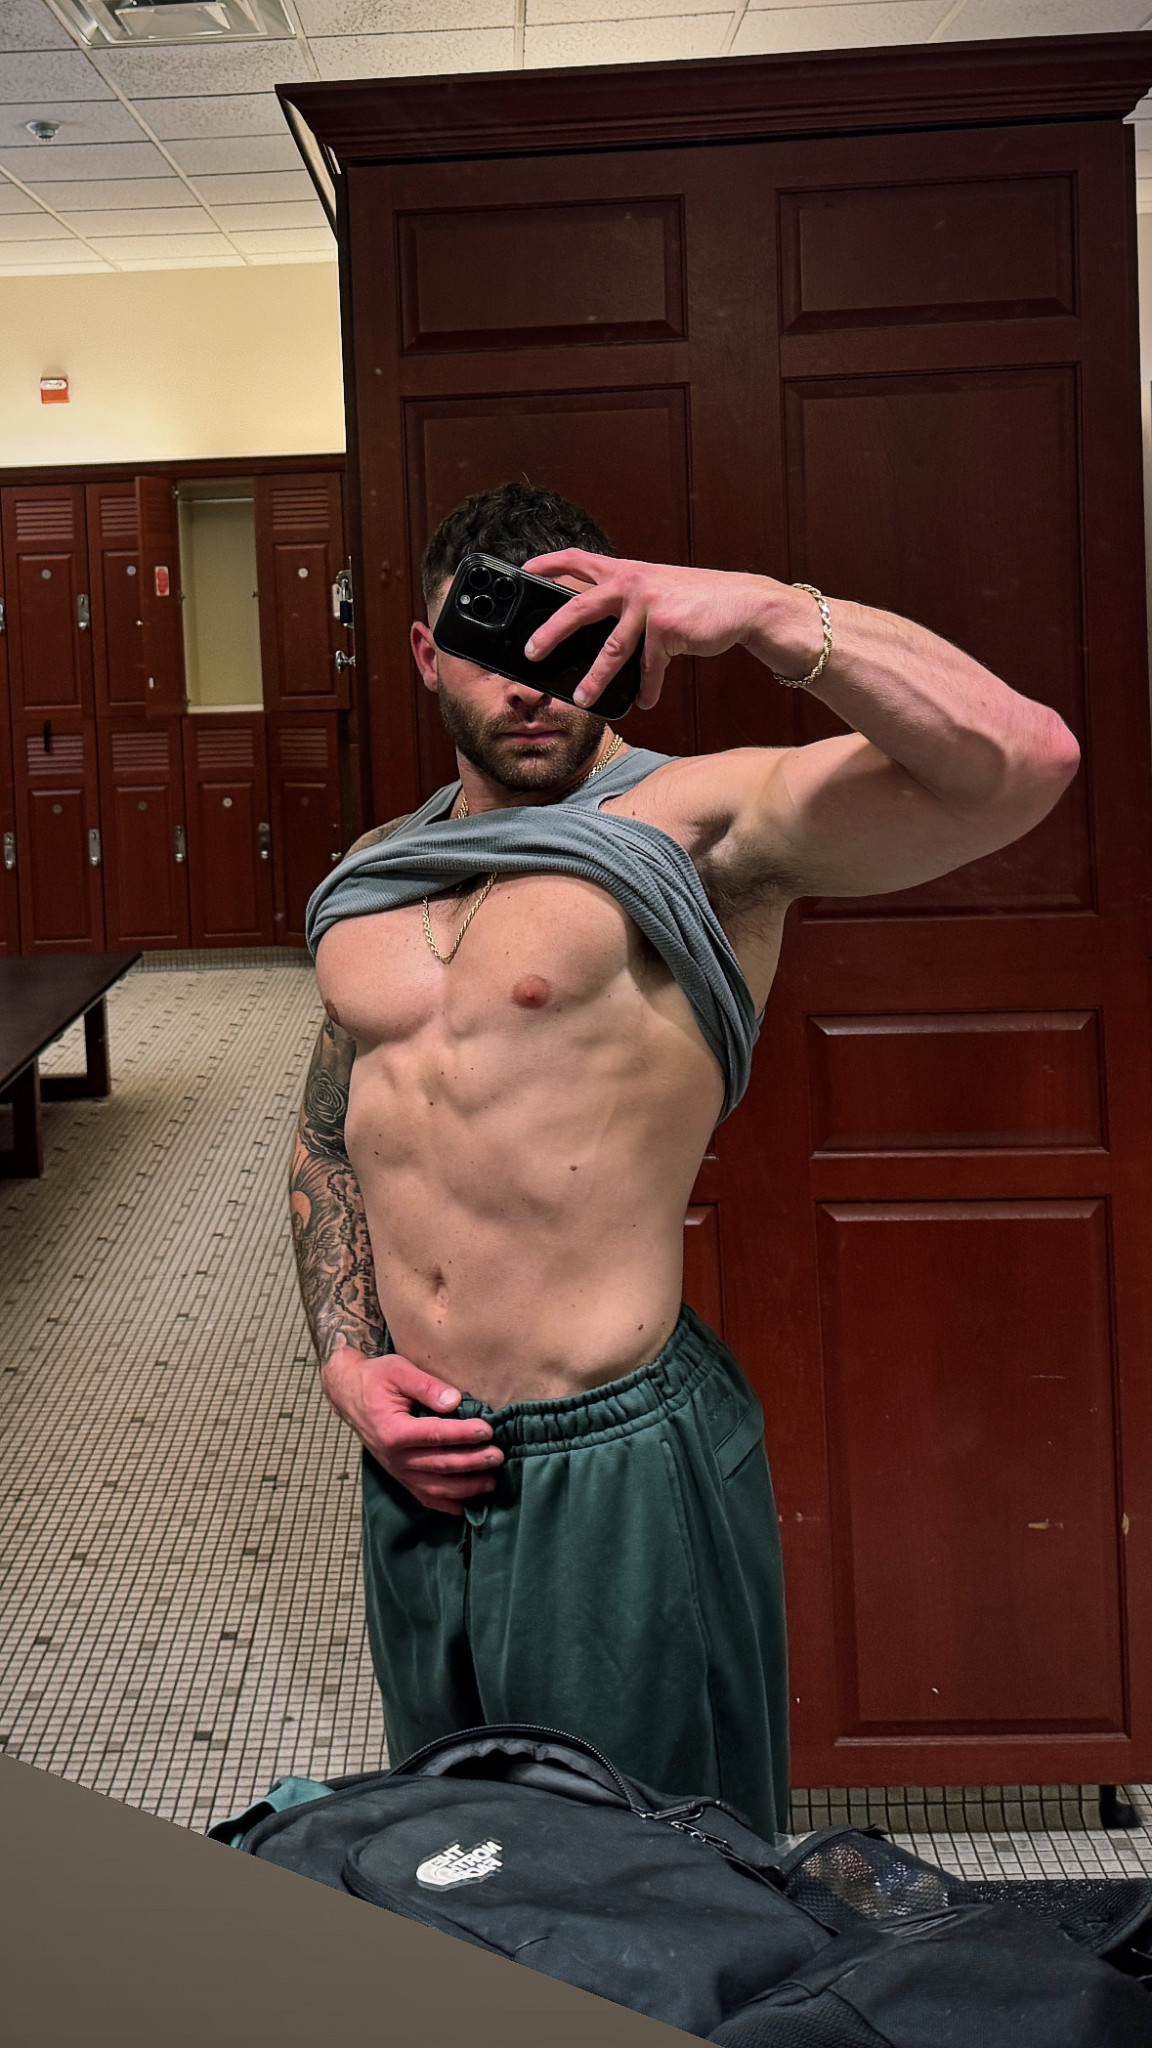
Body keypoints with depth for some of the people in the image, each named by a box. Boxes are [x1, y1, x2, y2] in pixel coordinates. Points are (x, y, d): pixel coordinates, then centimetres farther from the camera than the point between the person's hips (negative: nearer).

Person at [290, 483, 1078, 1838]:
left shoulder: (694, 826, -12)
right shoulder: (376, 875, 9)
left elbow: (1021, 760, -27)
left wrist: (760, 612, -36)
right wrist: (343, 1360, 4)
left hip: (616, 1464, -6)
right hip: (417, 1458, 6)